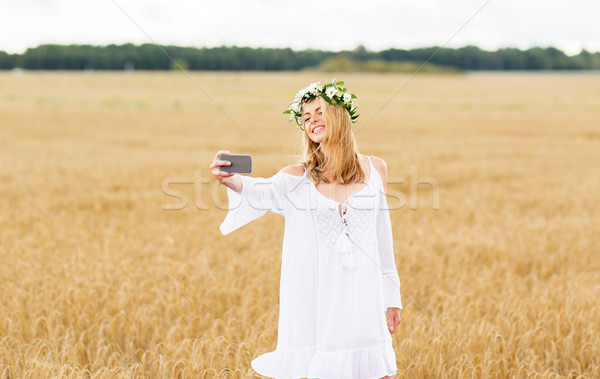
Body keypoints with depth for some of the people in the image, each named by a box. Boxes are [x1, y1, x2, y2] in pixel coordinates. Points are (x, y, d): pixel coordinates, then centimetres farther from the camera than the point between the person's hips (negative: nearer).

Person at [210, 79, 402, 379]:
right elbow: (263, 191, -22)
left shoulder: (374, 169, 6)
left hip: (360, 294, 2)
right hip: (311, 297, -1)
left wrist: (392, 296, 14)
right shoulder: (298, 177, 0)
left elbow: (381, 234, 12)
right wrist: (232, 180, -44)